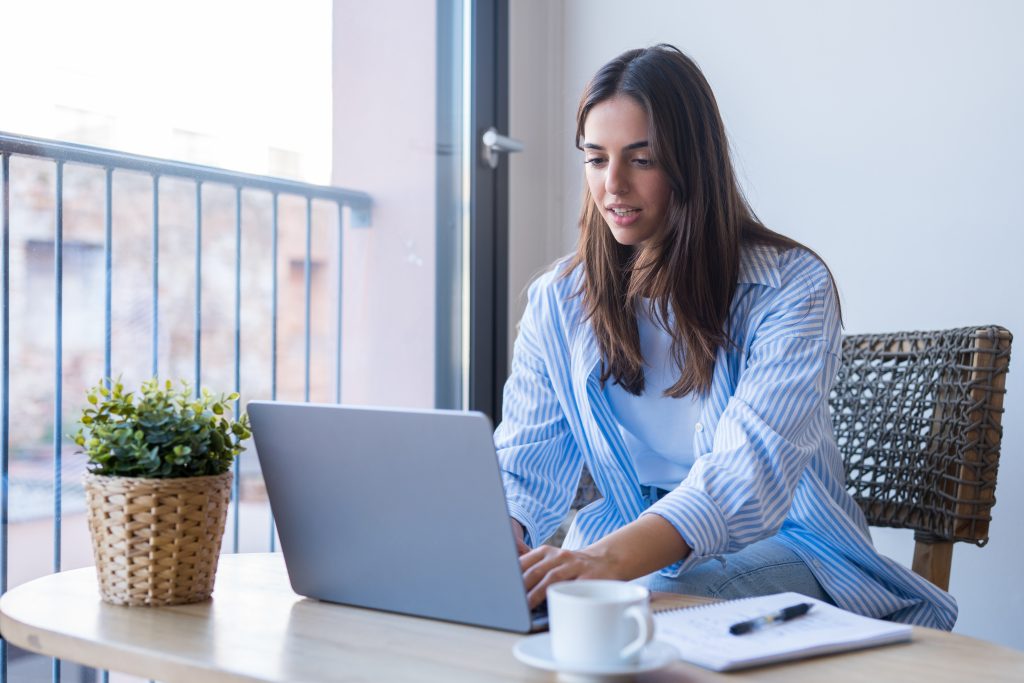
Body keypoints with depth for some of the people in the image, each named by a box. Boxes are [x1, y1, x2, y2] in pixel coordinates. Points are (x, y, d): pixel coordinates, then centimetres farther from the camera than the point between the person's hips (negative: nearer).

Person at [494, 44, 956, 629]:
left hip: (782, 545, -4)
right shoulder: (556, 303, 4)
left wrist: (612, 557, -44)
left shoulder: (792, 286, -12)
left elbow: (752, 469, -26)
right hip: (634, 547, 4)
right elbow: (524, 468, 1)